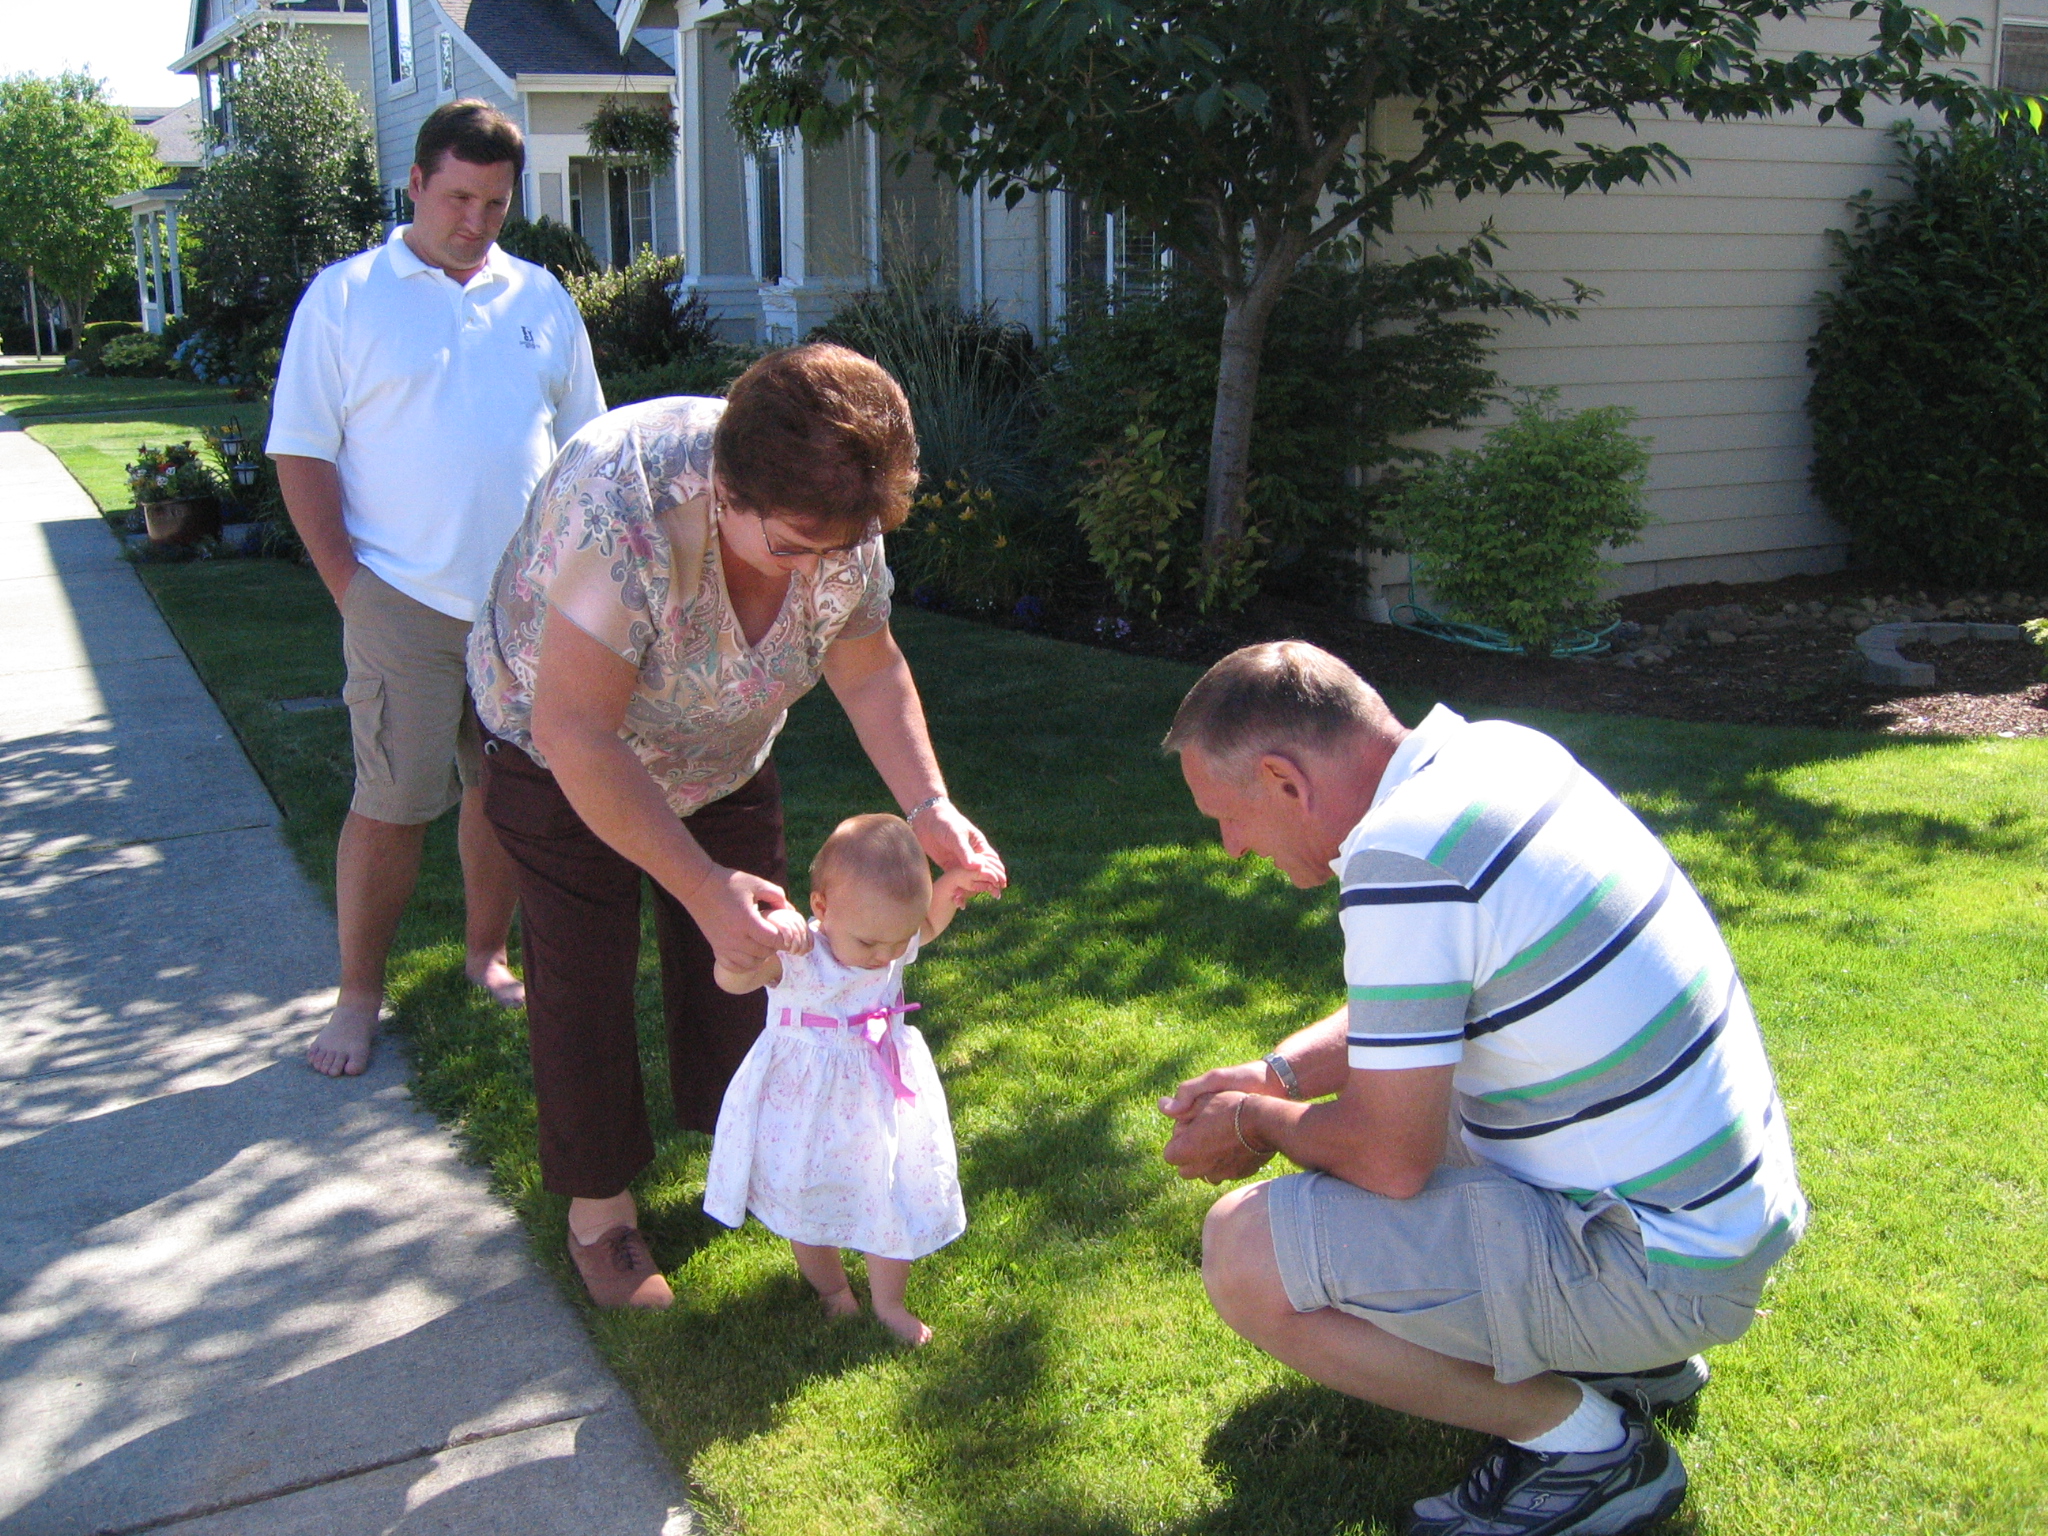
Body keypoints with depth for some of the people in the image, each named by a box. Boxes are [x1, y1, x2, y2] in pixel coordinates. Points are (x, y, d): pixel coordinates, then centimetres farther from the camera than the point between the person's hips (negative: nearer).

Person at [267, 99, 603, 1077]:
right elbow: (302, 451, -2)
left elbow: (580, 442, 16)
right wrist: (348, 585, -8)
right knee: (391, 806, -2)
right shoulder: (345, 297, 0)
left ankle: (486, 954, 29)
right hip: (404, 602, -3)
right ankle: (358, 996, 12)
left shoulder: (541, 300, 11)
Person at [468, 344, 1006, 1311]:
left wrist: (927, 807, -21)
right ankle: (598, 1210, 18)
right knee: (585, 983, -1)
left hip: (725, 759, 5)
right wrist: (704, 887, -43)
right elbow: (576, 736, -41)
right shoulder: (623, 505, -43)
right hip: (561, 762, -5)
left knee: (752, 948, 10)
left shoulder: (839, 521, -24)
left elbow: (869, 670, -7)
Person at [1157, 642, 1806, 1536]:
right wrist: (1277, 1074, 9)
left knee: (1245, 1254, -16)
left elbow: (1391, 1158, -20)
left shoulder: (1402, 864, -26)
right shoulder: (1500, 752, 3)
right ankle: (1634, 1357, 21)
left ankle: (1587, 1445, -1)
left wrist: (1260, 1126, -1)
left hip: (1655, 1259, -10)